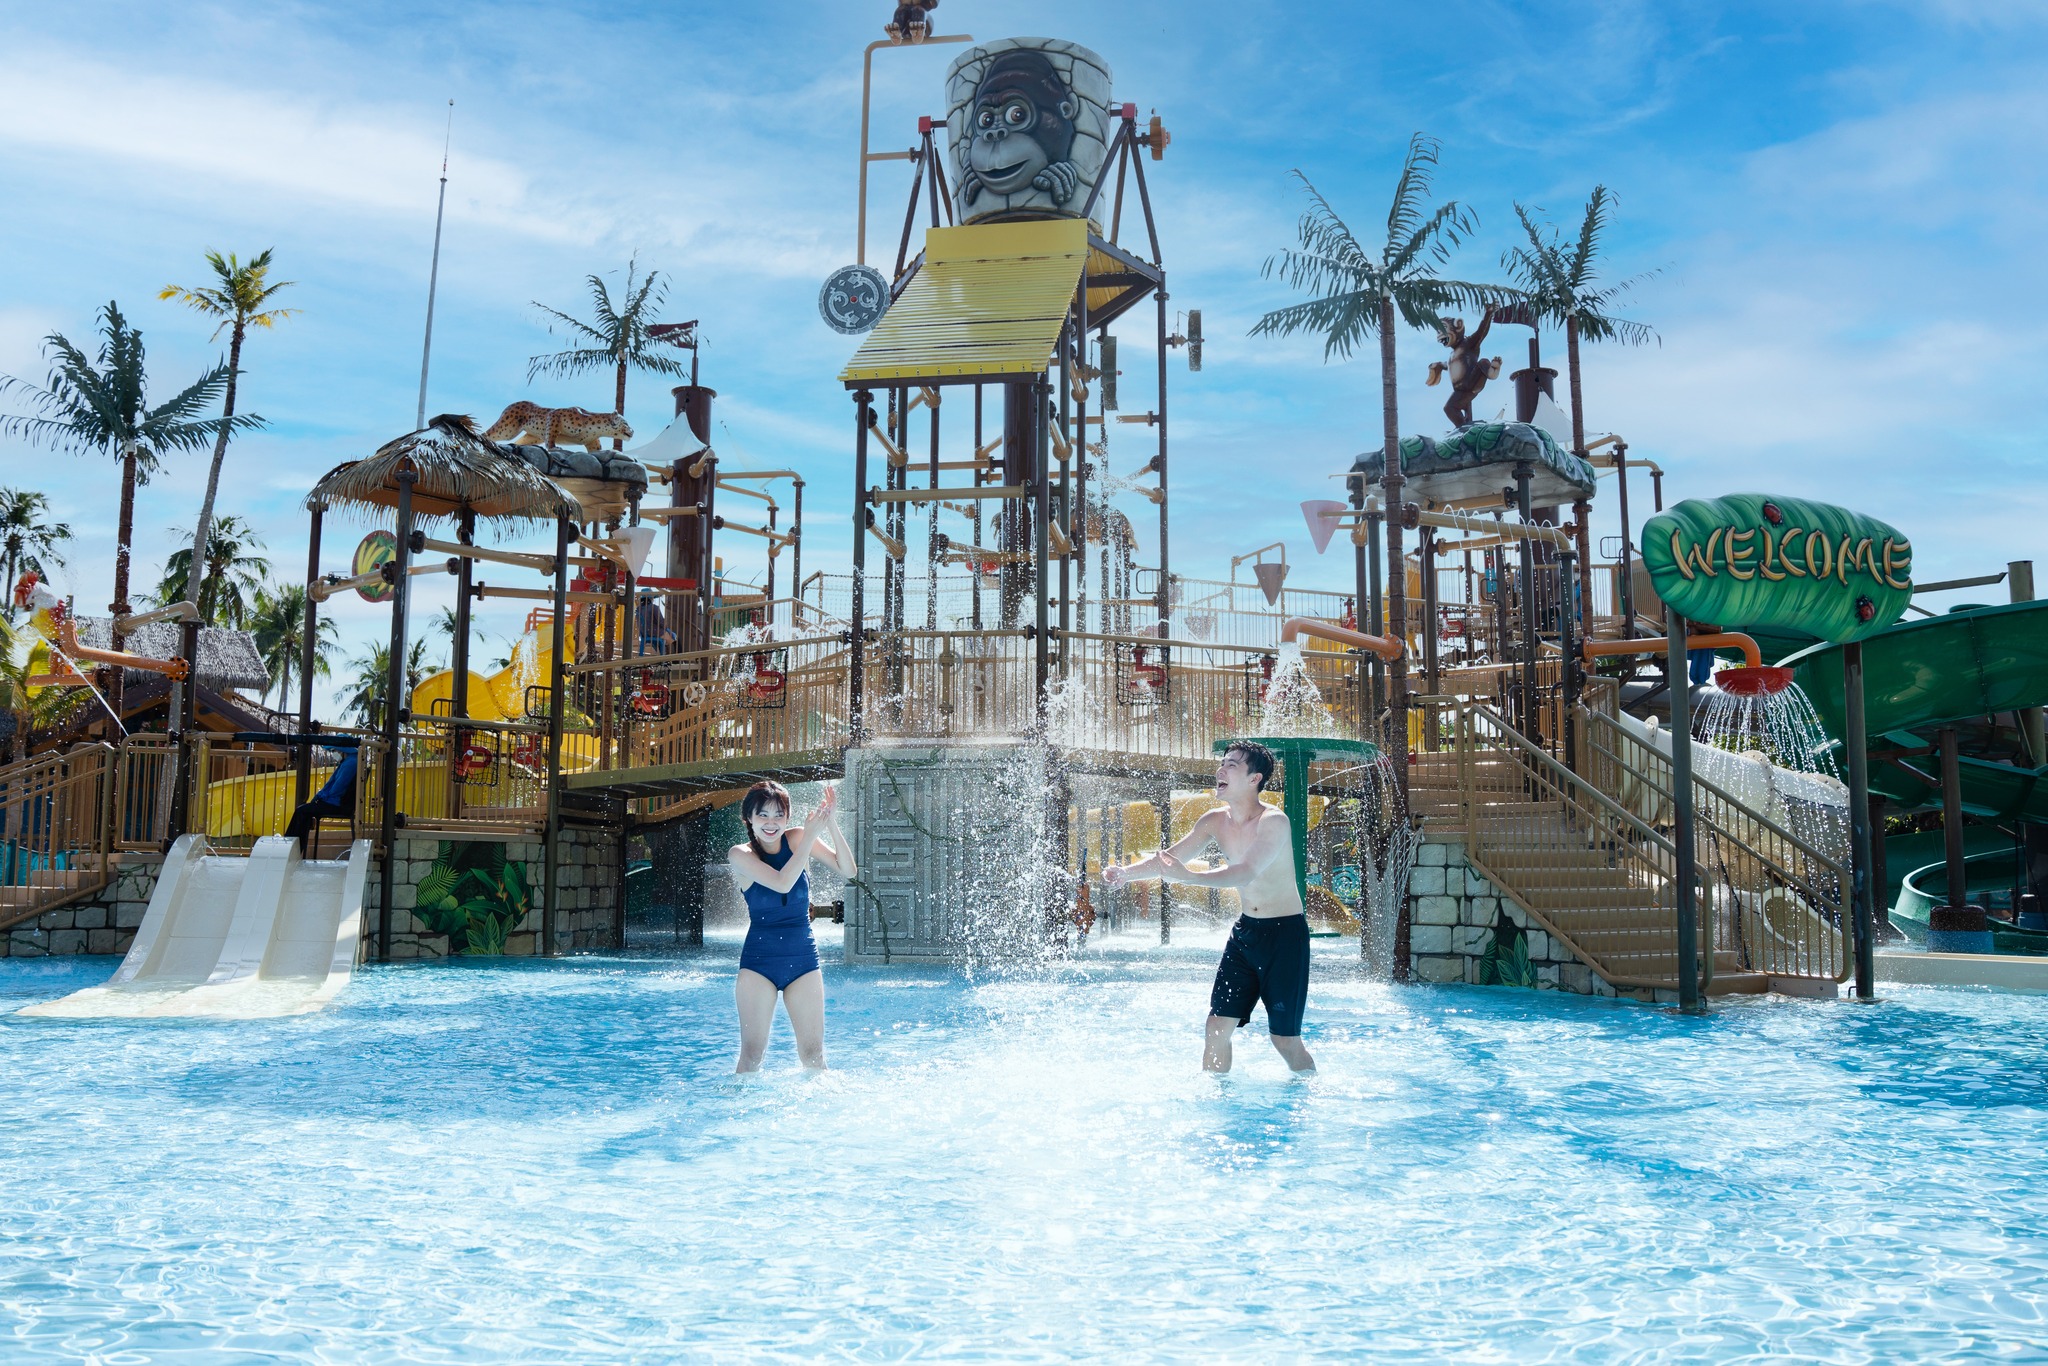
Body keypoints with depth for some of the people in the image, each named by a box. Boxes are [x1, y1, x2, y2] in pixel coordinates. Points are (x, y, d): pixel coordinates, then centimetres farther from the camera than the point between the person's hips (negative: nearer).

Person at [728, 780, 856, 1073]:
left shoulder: (797, 838, 0)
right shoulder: (740, 855, -7)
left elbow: (848, 871, -8)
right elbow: (783, 883, -23)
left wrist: (831, 824, -20)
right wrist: (810, 836, -21)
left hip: (803, 960, 2)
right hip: (758, 962, -2)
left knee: (813, 1055, 2)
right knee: (751, 1054, -1)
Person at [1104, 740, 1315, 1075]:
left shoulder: (1273, 821, -19)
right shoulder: (1216, 821, 1)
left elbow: (1246, 873, -33)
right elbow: (1168, 858, 5)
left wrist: (1189, 876, -45)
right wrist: (1125, 872, -12)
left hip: (1285, 933, -6)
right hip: (1245, 930, 6)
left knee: (1285, 1038, -2)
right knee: (1218, 1023, 1)